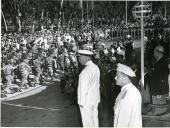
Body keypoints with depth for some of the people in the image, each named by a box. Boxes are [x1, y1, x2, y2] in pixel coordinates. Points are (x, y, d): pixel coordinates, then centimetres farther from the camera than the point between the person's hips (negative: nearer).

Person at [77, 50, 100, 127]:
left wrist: (82, 102, -11)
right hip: (95, 100, 8)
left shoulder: (86, 71, -22)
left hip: (87, 101, -8)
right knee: (94, 119, 17)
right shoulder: (96, 67, 4)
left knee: (87, 122, 3)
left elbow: (84, 89, -19)